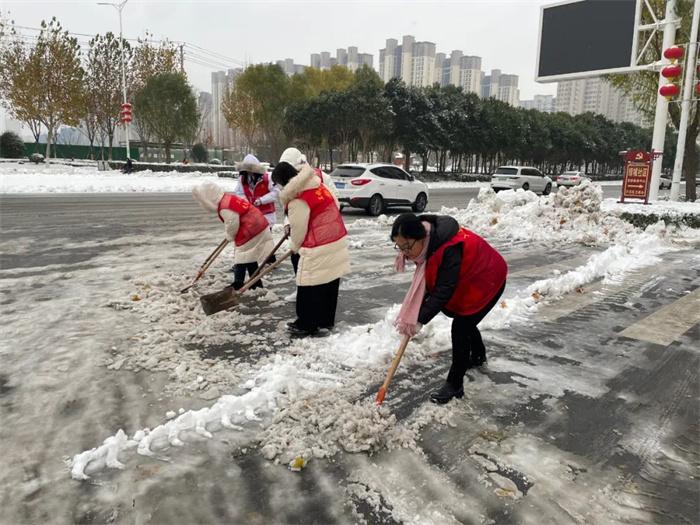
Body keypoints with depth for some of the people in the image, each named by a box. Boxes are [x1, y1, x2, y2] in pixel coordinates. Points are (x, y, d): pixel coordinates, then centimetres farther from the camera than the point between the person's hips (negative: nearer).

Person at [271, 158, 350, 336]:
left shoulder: (297, 200, -18)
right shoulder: (318, 185, 6)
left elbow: (298, 230, -11)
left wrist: (295, 247, 11)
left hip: (318, 250, -9)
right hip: (337, 242, 9)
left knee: (310, 288, 4)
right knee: (330, 285, 17)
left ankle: (307, 324, 15)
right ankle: (326, 320, 29)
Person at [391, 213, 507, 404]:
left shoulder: (450, 249, -41)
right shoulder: (427, 241, -13)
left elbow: (444, 290, -38)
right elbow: (426, 280, -3)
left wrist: (420, 320, -37)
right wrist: (413, 314, -9)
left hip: (486, 281, -9)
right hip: (469, 279, 9)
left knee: (460, 327, -13)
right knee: (465, 321, 24)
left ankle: (455, 385, -2)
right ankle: (478, 356, 52)